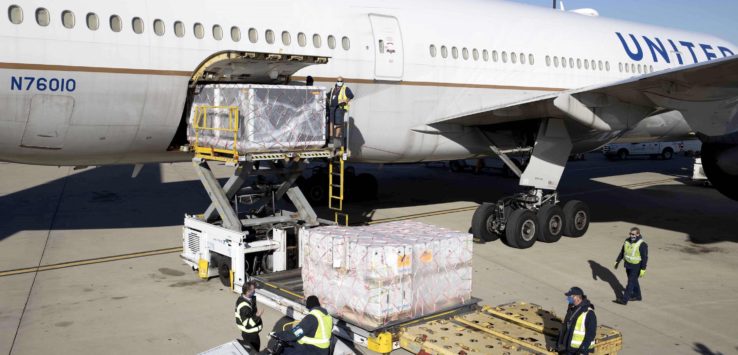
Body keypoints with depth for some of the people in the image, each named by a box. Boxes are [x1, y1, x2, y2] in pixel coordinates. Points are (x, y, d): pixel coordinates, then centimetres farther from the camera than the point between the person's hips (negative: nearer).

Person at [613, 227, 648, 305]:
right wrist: (617, 261, 13)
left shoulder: (642, 244, -20)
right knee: (634, 281, 19)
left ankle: (624, 300, -2)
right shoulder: (627, 241, 0)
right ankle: (637, 296, 35)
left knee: (631, 282, -4)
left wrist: (643, 269, -20)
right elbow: (622, 252, 12)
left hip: (636, 267, -7)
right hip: (628, 265, 7)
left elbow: (645, 257, -18)